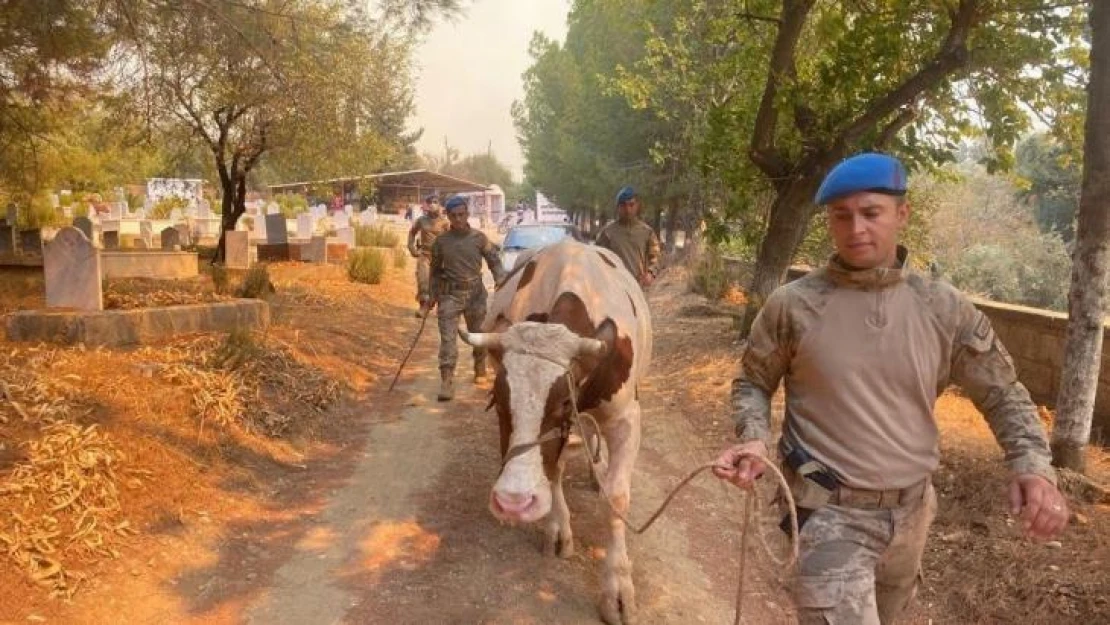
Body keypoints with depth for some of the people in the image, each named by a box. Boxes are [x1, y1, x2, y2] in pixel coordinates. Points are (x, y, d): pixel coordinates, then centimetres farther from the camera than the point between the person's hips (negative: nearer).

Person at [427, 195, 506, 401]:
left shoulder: (479, 238, -1)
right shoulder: (441, 241, 1)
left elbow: (494, 262, 2)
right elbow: (435, 270, 12)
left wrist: (500, 282, -13)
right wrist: (434, 294, 11)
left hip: (475, 293, 1)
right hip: (450, 294, 0)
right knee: (448, 338, -10)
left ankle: (480, 371, 37)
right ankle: (447, 382, -12)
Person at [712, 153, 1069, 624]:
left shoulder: (944, 308, -5)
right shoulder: (792, 305, -12)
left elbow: (1001, 392, 3)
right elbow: (752, 382, 2)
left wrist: (1033, 465, -14)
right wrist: (754, 439, -18)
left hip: (912, 509, 4)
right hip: (832, 512, -4)